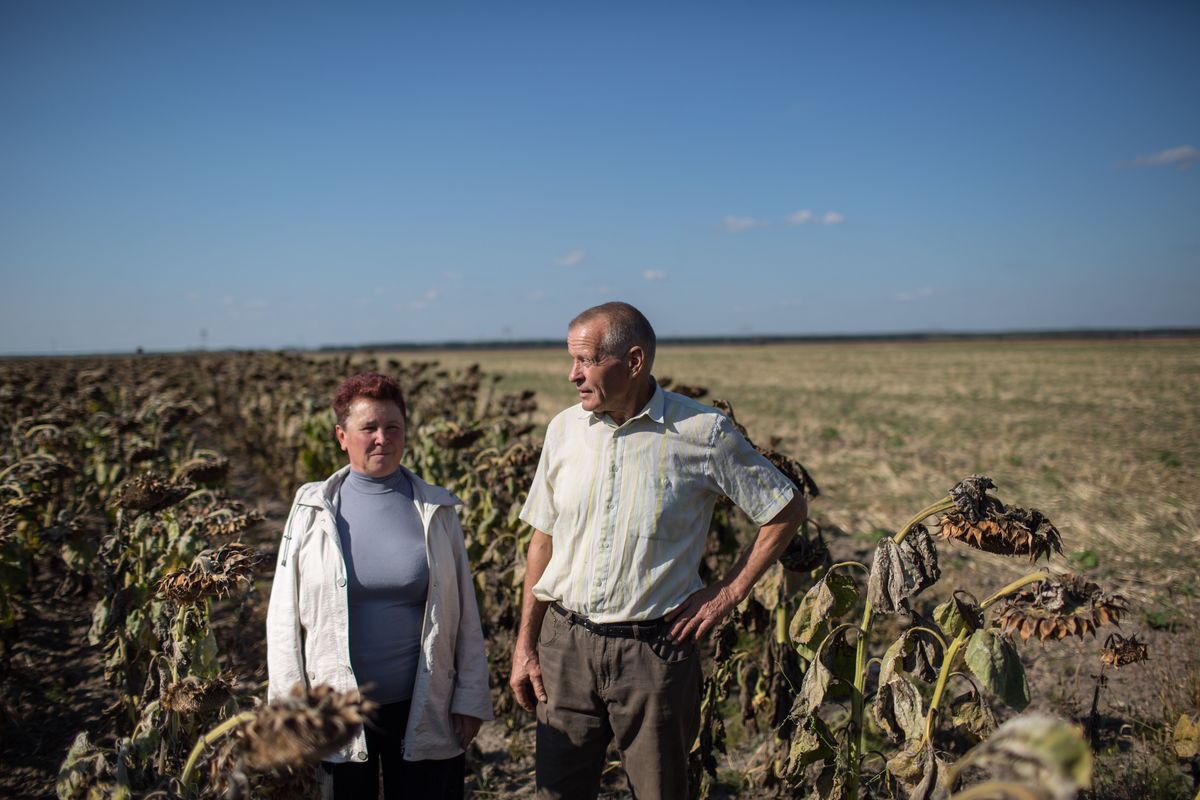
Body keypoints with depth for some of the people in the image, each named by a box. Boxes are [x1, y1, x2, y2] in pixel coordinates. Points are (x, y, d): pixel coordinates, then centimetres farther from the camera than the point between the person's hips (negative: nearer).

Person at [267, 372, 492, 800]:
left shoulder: (436, 511, 3)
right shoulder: (313, 511, 1)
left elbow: (465, 614, 5)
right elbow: (284, 615, 3)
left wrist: (470, 698, 3)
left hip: (424, 711, 1)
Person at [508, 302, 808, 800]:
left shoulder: (703, 432, -9)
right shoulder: (564, 429, 3)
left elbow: (788, 509, 1)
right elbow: (543, 540, 9)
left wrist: (729, 593, -4)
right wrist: (526, 645, 8)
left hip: (654, 651, -3)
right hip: (565, 645, 3)